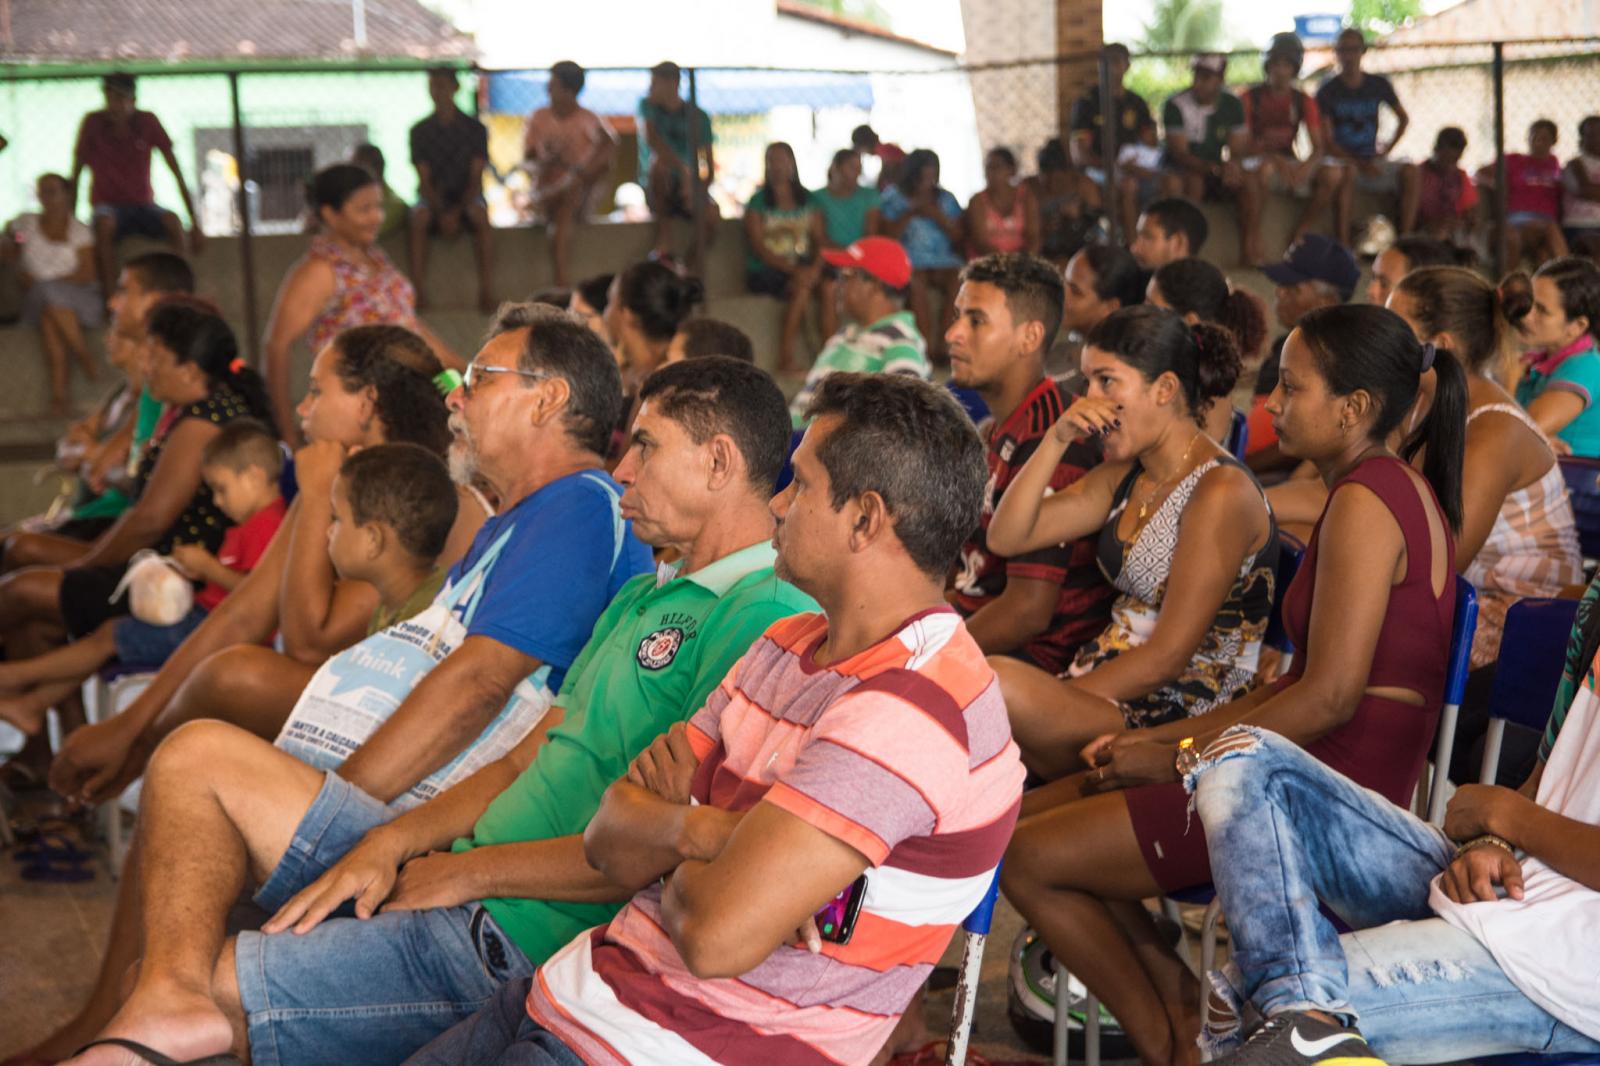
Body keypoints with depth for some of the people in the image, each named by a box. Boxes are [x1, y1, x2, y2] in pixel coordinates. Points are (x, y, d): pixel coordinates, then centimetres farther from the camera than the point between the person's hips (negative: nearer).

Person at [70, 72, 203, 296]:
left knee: (173, 221, -32)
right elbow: (75, 178, -3)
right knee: (105, 224, -37)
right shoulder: (93, 122, -10)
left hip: (143, 205, 1)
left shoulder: (148, 122, -7)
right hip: (108, 204, -1)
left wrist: (195, 224, -11)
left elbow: (178, 175, -6)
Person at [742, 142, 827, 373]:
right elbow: (759, 247, -7)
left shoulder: (808, 200, 15)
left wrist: (816, 266, -16)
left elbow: (820, 239, 6)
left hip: (802, 269, 4)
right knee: (803, 286, -33)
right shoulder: (757, 203, 4)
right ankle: (786, 356, -29)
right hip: (764, 273, -4)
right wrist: (793, 269, -20)